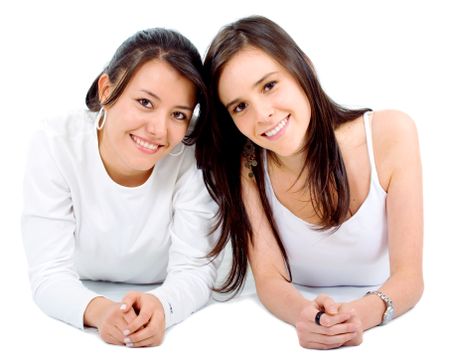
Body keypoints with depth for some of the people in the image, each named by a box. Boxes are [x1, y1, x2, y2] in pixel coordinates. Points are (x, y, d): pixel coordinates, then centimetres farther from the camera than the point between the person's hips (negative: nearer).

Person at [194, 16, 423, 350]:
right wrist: (306, 314, -33)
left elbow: (409, 276, -15)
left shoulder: (391, 134, -16)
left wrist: (363, 313, -34)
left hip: (385, 326, 0)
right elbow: (269, 277, -13)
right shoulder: (245, 165, -11)